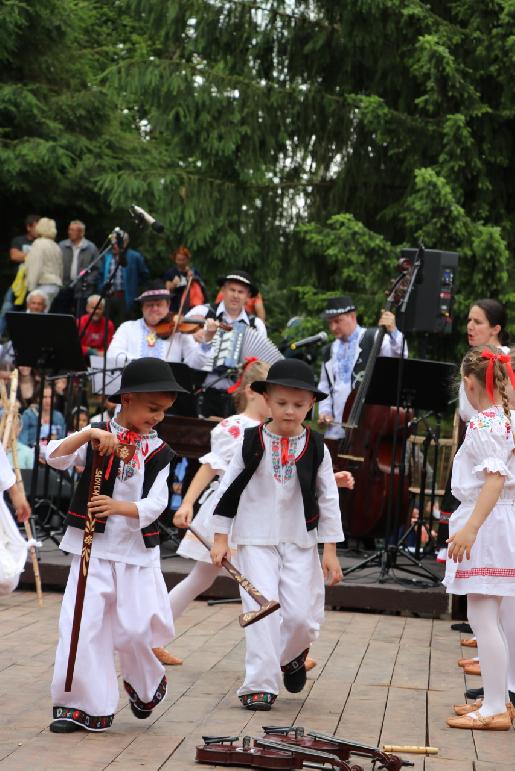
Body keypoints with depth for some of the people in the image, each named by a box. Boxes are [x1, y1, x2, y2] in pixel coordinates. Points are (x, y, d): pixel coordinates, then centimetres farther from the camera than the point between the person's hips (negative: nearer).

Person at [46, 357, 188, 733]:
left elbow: (154, 505, -7)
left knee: (135, 628, -3)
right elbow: (56, 457, -16)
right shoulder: (98, 437, -1)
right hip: (92, 549, -1)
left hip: (138, 553, 1)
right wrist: (88, 433, -30)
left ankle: (147, 685, 27)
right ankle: (86, 705, 3)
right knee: (83, 624, -7)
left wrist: (119, 507, -25)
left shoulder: (158, 451, 4)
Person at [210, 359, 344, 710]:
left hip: (300, 542, 1)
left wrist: (330, 551, 2)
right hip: (256, 540, -1)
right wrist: (221, 538, 2)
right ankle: (260, 684, -3)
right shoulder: (251, 443, -2)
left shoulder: (316, 448, 0)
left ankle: (292, 655, 31)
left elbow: (329, 500, 4)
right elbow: (228, 490, 4)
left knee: (302, 614, -2)